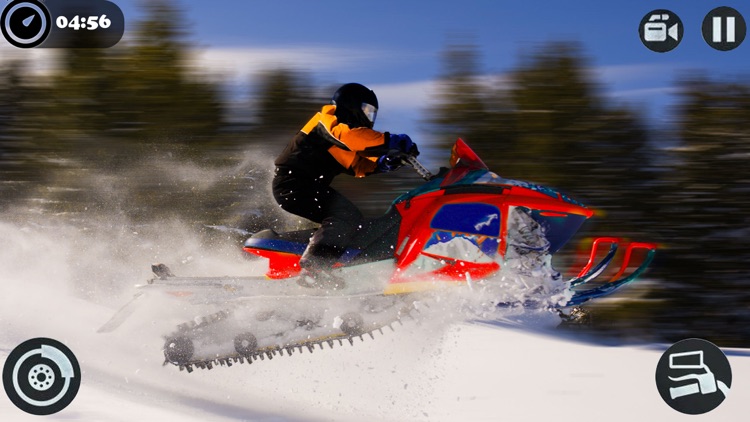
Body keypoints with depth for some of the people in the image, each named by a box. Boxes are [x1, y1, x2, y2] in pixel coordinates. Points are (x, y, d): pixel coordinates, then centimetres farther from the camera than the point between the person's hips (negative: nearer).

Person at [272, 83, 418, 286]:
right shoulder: (328, 121, -6)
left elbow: (355, 164, 19)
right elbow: (349, 135, -27)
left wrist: (380, 164, 1)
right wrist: (389, 141, -32)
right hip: (293, 184, -11)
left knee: (348, 218, 16)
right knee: (348, 216, -24)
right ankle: (313, 268, -37)